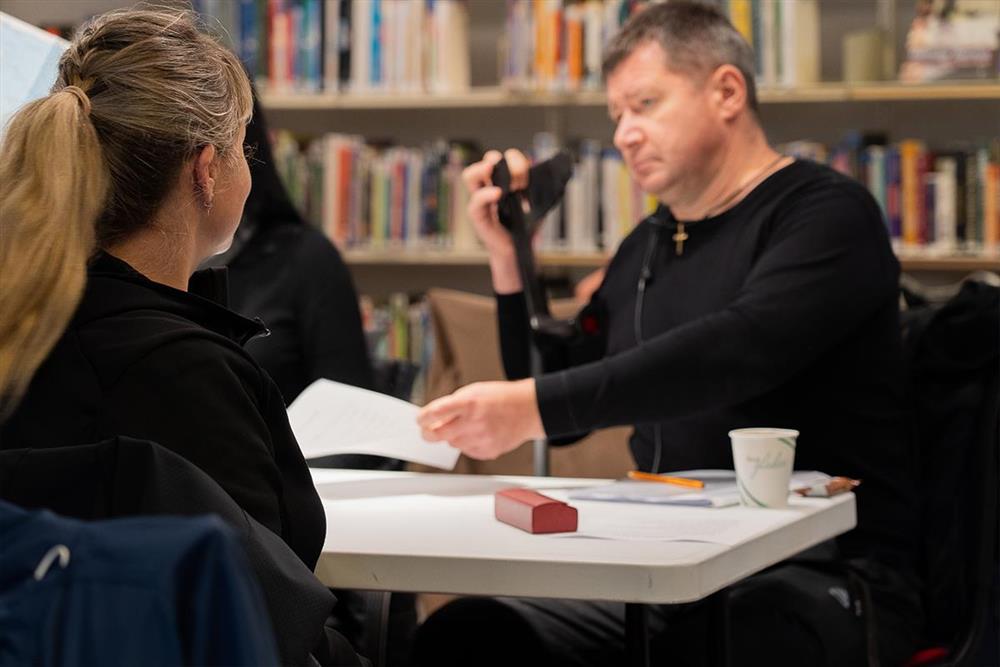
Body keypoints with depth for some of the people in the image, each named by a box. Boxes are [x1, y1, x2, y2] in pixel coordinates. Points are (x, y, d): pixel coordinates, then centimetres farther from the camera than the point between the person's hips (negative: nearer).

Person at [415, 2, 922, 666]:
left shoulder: (827, 213, -4)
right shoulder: (646, 247, 20)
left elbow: (734, 351, -23)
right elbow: (562, 414, 26)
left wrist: (535, 406, -31)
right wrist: (508, 256, 16)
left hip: (822, 572, -6)